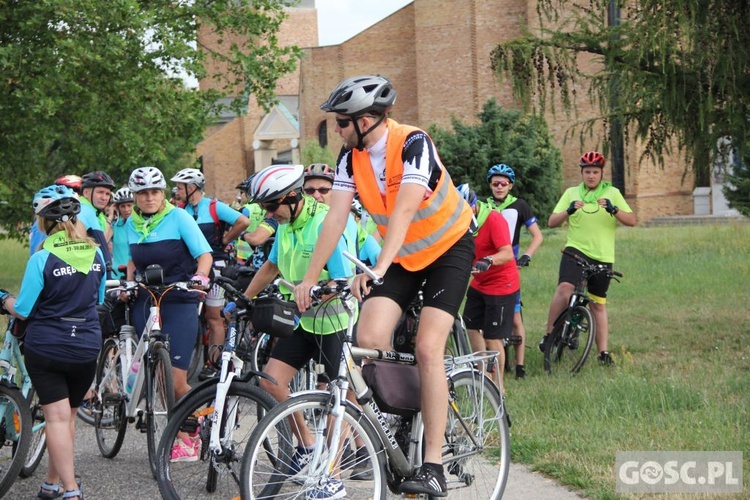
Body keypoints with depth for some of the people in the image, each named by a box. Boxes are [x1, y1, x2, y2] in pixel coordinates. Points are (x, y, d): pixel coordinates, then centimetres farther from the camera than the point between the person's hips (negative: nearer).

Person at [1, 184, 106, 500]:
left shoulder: (42, 259, -15)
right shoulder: (95, 254, 1)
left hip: (46, 348, -5)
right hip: (86, 346, 5)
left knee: (57, 417, -1)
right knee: (68, 415, 17)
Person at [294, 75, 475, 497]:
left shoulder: (413, 143, -27)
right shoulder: (352, 156, -8)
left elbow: (405, 209, -39)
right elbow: (336, 218, -11)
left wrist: (378, 269, -49)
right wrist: (309, 279, -18)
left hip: (449, 248, -6)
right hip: (403, 255, 6)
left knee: (427, 348, -18)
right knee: (369, 339, -13)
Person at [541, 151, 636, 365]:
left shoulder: (612, 193, 7)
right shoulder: (572, 193, 7)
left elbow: (632, 220, -3)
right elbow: (552, 222, 0)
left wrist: (613, 210, -21)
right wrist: (568, 211, -19)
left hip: (602, 257, 1)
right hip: (576, 250, -1)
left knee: (598, 306, 6)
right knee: (565, 288, -26)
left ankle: (603, 351, 13)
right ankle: (549, 334, -16)